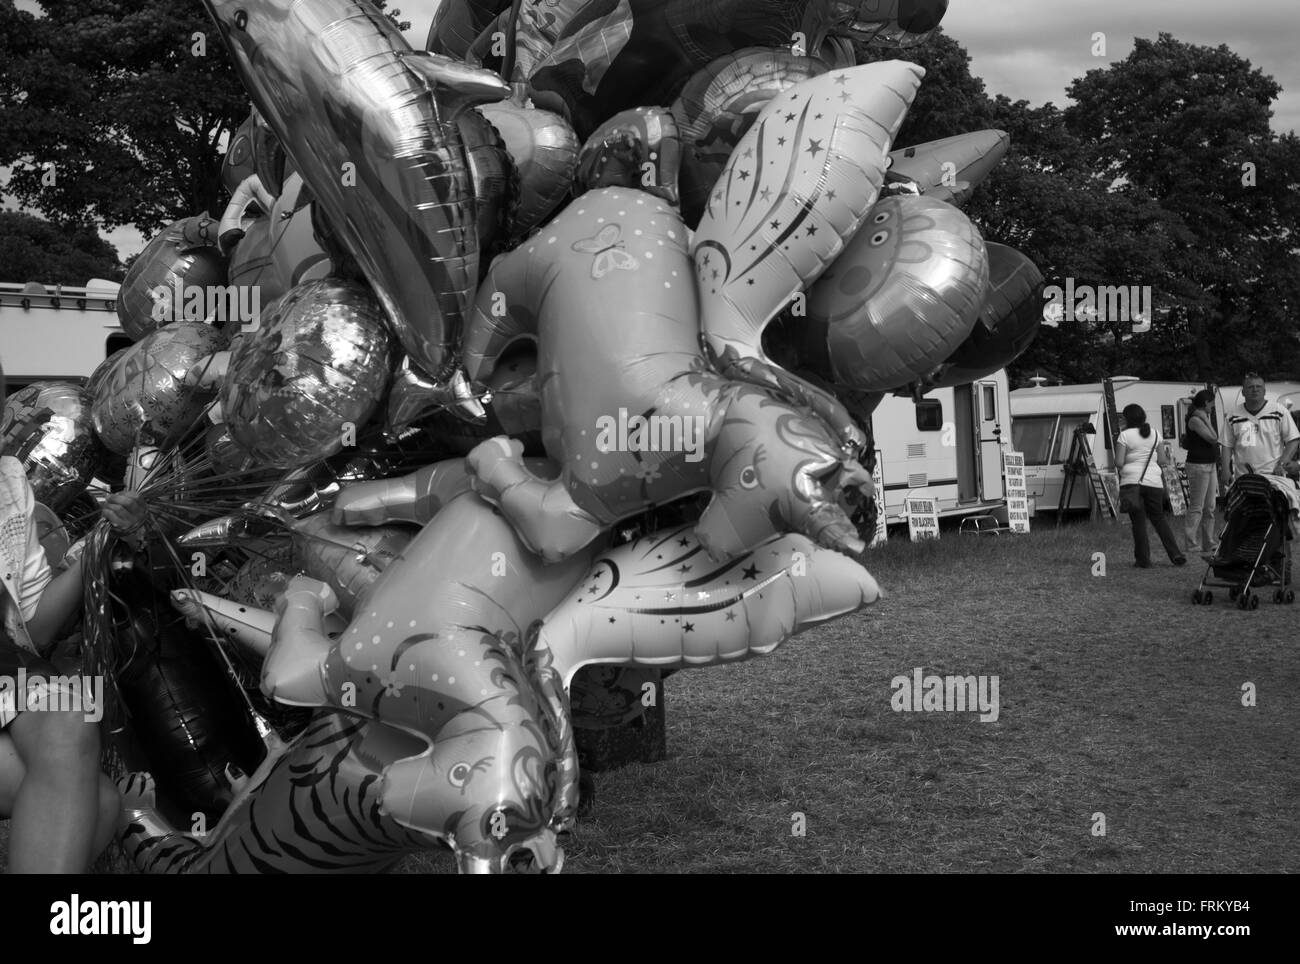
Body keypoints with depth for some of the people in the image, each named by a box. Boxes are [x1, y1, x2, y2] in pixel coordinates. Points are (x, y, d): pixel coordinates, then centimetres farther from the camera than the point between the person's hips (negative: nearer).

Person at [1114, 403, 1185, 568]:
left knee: (1138, 522, 1)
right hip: (1154, 481, 4)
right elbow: (1161, 460, 10)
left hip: (1131, 481, -4)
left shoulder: (1124, 436, -6)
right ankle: (1176, 555, 11)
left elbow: (1119, 462, -10)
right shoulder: (1154, 433, 9)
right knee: (1159, 518, 16)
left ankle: (1143, 559, 1)